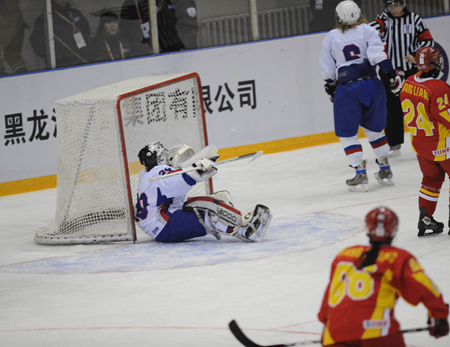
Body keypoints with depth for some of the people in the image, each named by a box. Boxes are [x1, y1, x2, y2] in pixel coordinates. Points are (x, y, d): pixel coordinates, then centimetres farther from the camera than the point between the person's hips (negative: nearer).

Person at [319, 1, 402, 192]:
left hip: (346, 89, -2)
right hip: (372, 85, 2)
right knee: (374, 129, 17)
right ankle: (385, 171, 20)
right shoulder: (367, 30, 6)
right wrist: (392, 76, -5)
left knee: (347, 134, 7)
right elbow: (378, 55, -8)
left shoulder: (330, 38, 9)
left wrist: (331, 89, 26)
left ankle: (360, 174, -3)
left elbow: (328, 71, 12)